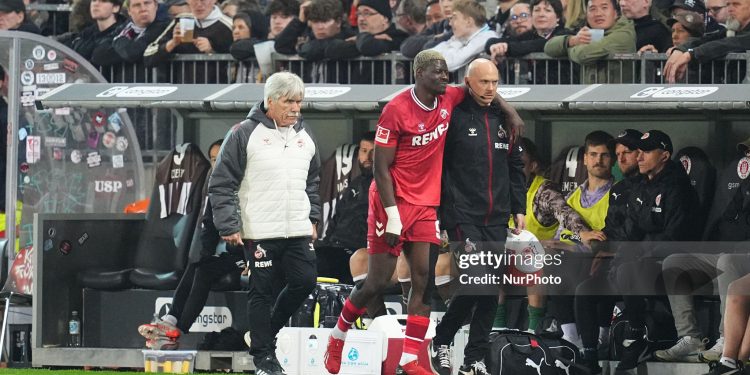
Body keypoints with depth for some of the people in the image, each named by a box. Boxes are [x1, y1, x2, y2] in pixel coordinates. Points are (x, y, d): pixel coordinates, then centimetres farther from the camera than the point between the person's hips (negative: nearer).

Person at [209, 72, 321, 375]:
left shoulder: (304, 136, 12)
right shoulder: (245, 134, -7)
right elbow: (222, 184, -6)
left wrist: (312, 218, 18)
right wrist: (229, 226, -11)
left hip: (298, 231, 5)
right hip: (260, 232, -5)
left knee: (304, 282, 2)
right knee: (263, 291, 0)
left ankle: (268, 332, 24)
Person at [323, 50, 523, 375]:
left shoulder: (448, 100, 2)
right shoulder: (397, 109, -15)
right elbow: (381, 167, -14)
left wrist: (510, 113, 14)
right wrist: (393, 217, -18)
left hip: (426, 206, 6)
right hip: (393, 202, -6)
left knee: (425, 281, -4)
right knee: (377, 282, -3)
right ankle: (337, 337, 19)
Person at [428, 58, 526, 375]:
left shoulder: (503, 120, 13)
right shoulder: (453, 117, -5)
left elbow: (516, 167, 20)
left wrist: (519, 208, 14)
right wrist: (440, 210, -10)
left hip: (496, 219, 6)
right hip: (463, 216, -6)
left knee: (491, 290, 3)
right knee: (473, 281, -15)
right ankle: (441, 341, 6)